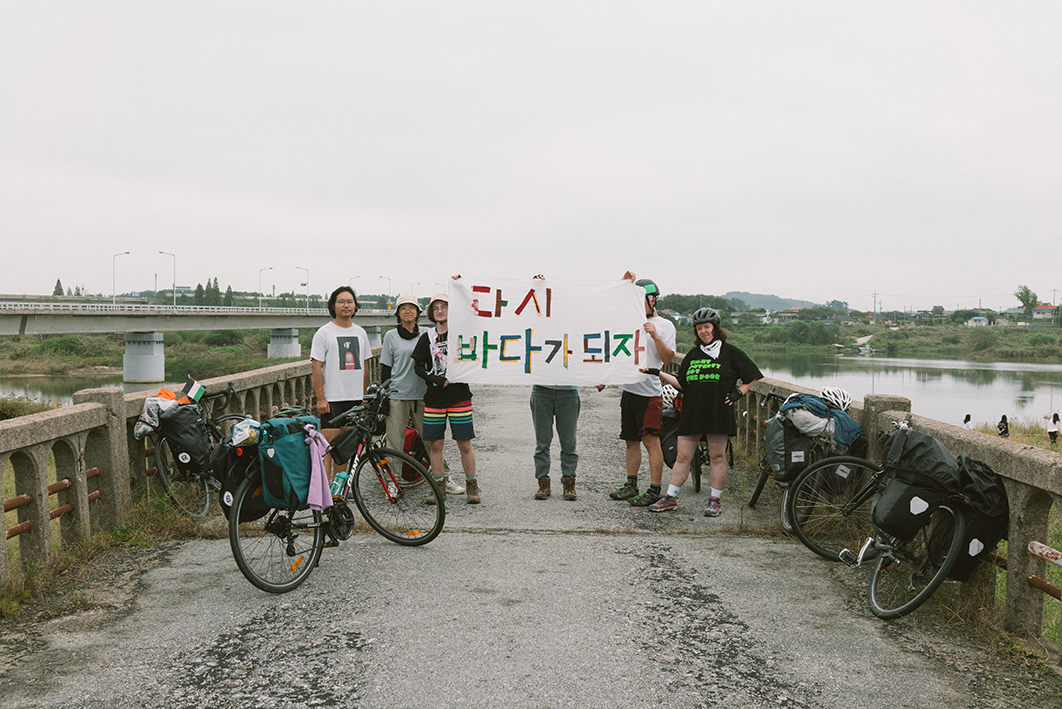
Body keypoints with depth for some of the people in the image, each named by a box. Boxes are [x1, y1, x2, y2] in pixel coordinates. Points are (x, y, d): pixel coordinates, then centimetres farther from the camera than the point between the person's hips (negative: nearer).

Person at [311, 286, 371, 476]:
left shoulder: (360, 333, 13)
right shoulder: (323, 333, -3)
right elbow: (316, 368, -7)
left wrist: (364, 396, 14)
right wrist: (321, 398, -14)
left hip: (355, 399, 5)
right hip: (332, 399, -5)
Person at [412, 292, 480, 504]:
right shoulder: (427, 337, 7)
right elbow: (418, 367, 7)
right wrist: (436, 379, -9)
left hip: (459, 396, -2)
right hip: (434, 398, 2)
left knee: (465, 445, -2)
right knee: (435, 444, 4)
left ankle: (472, 486, 12)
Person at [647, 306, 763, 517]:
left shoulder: (730, 352, 2)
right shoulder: (693, 354, 14)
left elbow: (751, 376, 8)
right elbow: (682, 383, 15)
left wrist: (738, 392, -4)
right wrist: (660, 374, 6)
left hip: (719, 412, -4)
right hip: (692, 412, 4)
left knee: (717, 457, 3)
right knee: (682, 457, 4)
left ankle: (715, 500, 14)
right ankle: (671, 497, 10)